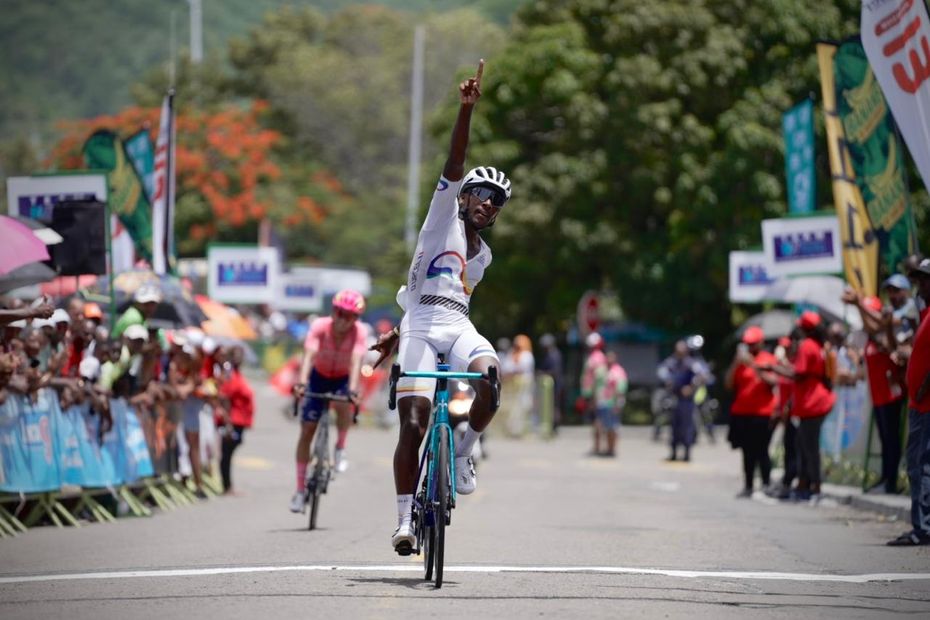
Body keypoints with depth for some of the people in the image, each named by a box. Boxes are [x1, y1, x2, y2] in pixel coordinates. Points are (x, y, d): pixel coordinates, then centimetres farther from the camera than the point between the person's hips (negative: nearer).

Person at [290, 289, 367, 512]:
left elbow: (356, 360, -37)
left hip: (343, 379, -1)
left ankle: (340, 449, -8)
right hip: (319, 377, 1)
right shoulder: (320, 326, -26)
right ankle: (300, 489, 3)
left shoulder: (359, 332, -25)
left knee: (343, 406, -35)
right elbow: (309, 353, -38)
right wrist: (301, 381, -54)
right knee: (307, 430, -5)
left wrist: (353, 388, -53)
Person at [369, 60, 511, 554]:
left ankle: (462, 453, -6)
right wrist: (466, 108, -17)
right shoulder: (445, 214, 9)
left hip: (458, 326, 5)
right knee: (414, 425, -13)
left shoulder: (482, 255, 24)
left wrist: (396, 335, 26)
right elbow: (454, 163, -5)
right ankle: (405, 520, -6)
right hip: (421, 326, -5)